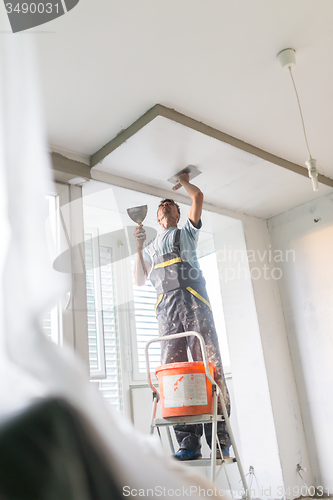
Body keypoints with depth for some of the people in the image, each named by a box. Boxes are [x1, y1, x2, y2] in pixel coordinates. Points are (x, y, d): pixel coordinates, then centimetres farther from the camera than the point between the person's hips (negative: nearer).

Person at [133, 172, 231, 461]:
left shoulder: (187, 233, 25)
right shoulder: (151, 249, 32)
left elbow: (198, 197, 16)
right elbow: (140, 280, 21)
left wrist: (183, 181, 35)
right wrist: (139, 247, 13)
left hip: (193, 301, -3)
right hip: (166, 309, 3)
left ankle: (220, 440, -11)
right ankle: (189, 442, -4)